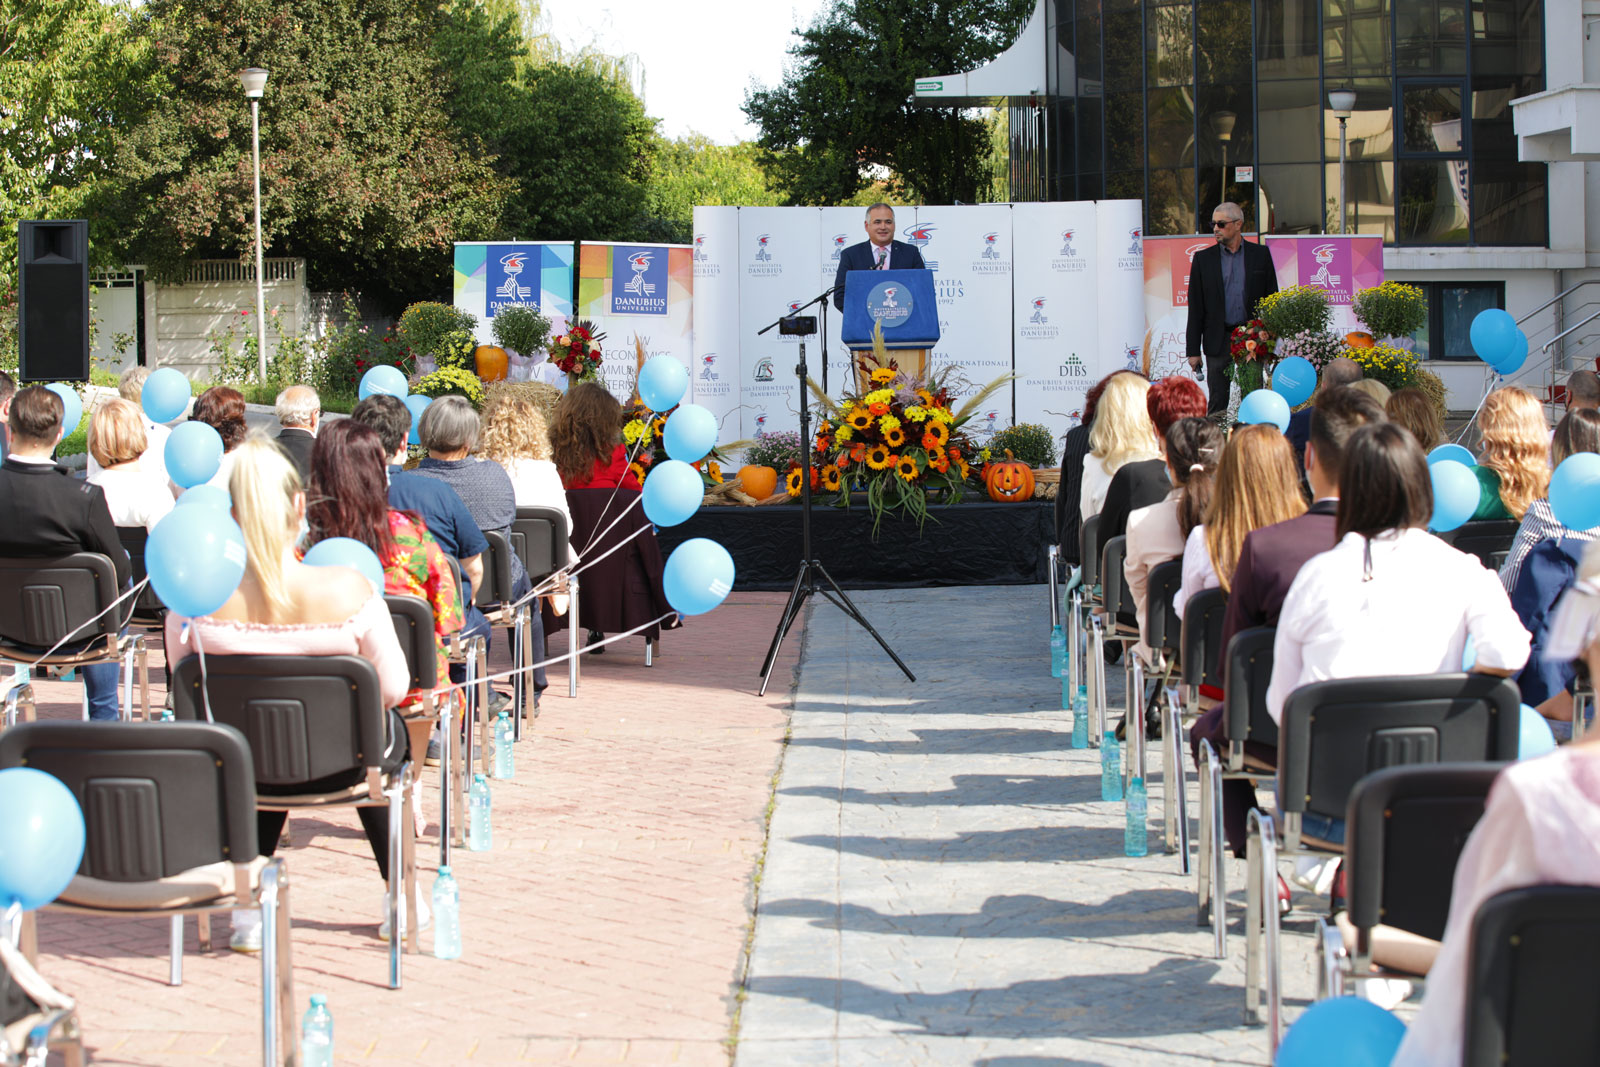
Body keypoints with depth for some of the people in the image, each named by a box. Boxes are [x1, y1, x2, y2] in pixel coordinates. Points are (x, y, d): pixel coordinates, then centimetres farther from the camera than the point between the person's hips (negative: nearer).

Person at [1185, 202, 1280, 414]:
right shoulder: (1203, 258, 5)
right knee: (1217, 403, 0)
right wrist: (1194, 350, 0)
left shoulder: (1260, 254, 6)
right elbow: (1195, 307, 4)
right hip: (1219, 341, 0)